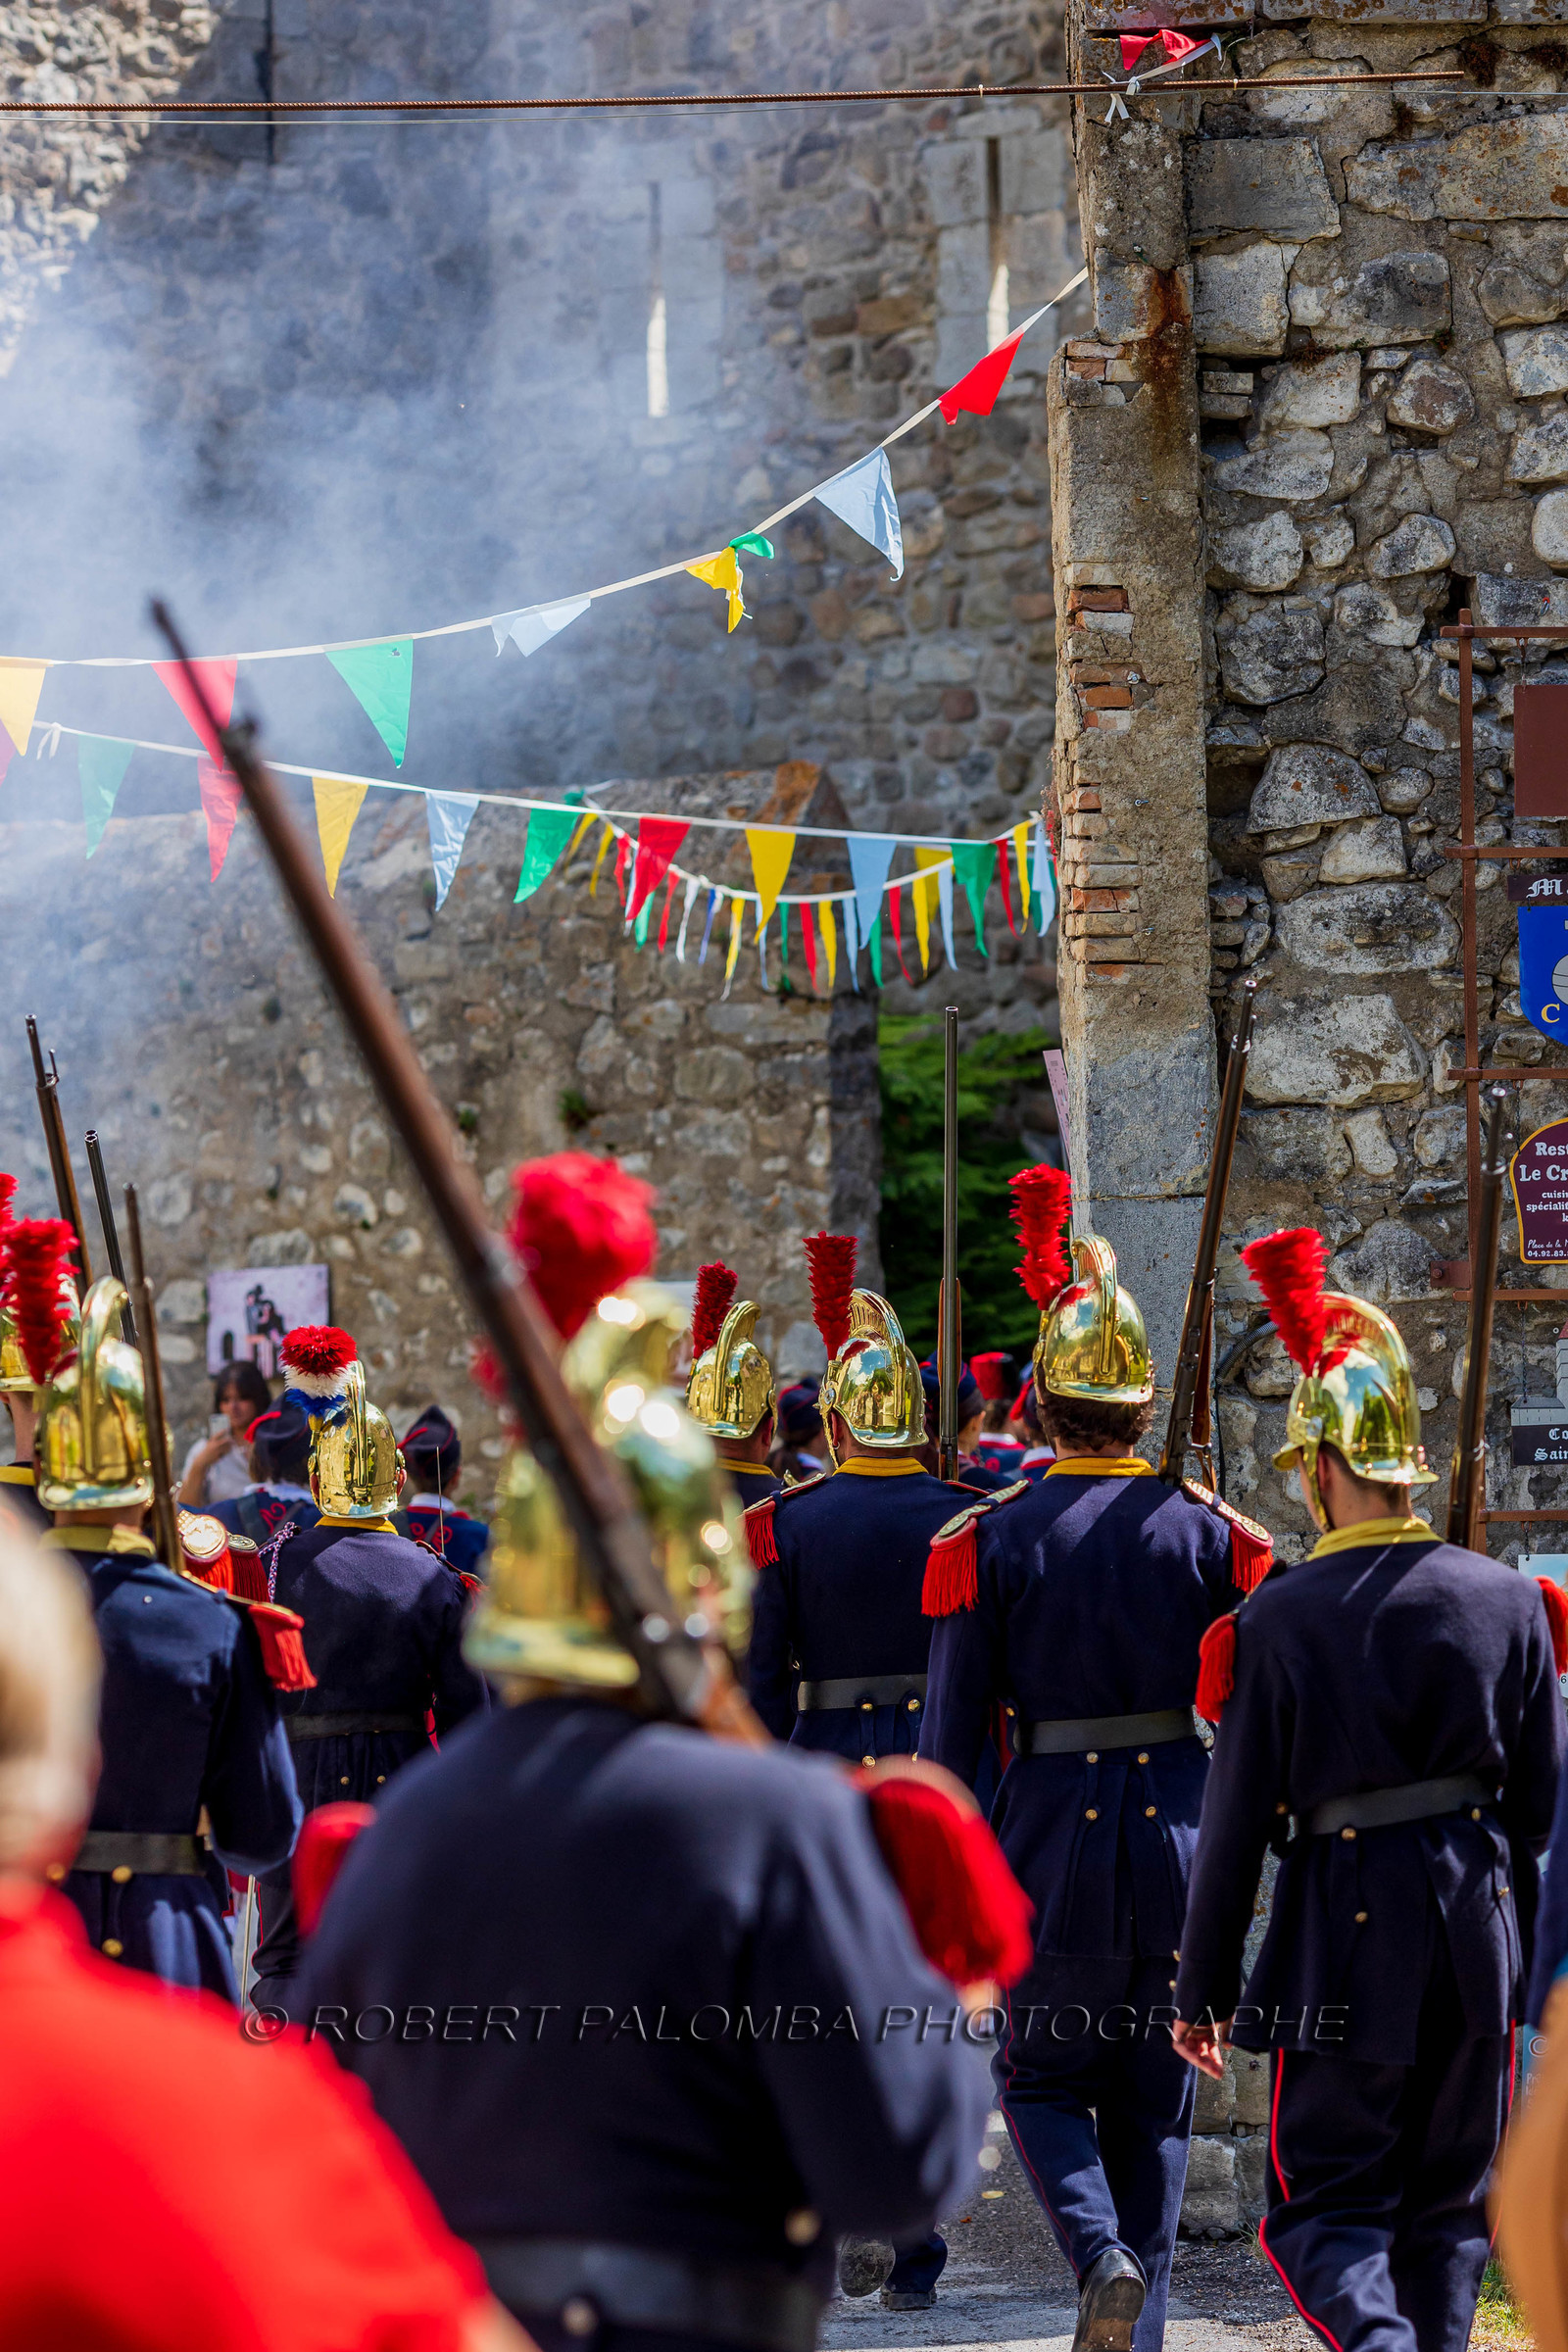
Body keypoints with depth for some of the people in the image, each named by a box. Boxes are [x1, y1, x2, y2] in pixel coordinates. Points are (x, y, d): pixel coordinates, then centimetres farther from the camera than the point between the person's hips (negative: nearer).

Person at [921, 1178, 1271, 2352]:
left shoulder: (987, 1540, -4)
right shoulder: (1211, 1533, -1)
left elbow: (951, 1730, -3)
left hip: (1052, 1837, -1)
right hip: (1181, 1837, 2)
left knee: (1042, 2079, 13)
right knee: (1153, 2107, 12)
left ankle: (1102, 2256, -13)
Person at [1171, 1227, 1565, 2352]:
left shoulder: (1279, 1619, -10)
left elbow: (1236, 1821, -7)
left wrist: (1204, 1990, 2)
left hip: (1348, 1933, -3)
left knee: (1327, 2200, 4)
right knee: (1449, 2203, 17)